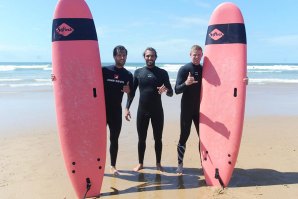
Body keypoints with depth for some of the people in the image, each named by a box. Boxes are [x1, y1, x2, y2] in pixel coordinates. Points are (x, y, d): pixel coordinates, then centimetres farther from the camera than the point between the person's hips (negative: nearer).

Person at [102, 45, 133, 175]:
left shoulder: (128, 75, 4)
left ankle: (113, 166, 23)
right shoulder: (104, 70, -4)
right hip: (101, 109, -2)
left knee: (114, 139, 10)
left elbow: (131, 95, 8)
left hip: (116, 111, 2)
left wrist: (128, 91, -12)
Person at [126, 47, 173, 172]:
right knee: (141, 139, 9)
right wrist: (127, 108, 0)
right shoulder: (138, 72, 4)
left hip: (157, 110, 0)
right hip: (142, 110, 1)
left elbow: (171, 93, 1)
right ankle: (140, 163, 24)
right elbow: (132, 91, 7)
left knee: (158, 139, 8)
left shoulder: (162, 72, 1)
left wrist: (166, 90, -23)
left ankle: (158, 164, 24)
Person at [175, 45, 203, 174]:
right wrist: (186, 83, -31)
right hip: (187, 109, -4)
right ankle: (180, 164, 13)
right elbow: (177, 90, -13)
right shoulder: (184, 69, -6)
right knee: (184, 136, 1)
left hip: (200, 109, 4)